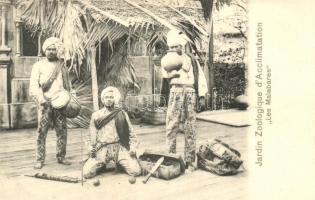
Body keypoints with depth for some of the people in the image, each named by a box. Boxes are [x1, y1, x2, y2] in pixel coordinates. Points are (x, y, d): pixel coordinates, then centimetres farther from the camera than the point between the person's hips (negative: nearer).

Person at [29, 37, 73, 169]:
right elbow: (33, 85, -3)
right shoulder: (38, 65, 5)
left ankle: (61, 157, 13)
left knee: (62, 130, 3)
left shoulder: (61, 66, 14)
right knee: (41, 131, -5)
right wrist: (41, 99, -18)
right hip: (45, 103, -3)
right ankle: (40, 159, 2)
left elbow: (67, 85, 19)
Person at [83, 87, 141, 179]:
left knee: (136, 171, -18)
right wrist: (91, 147, -2)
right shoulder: (96, 115, 12)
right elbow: (92, 135, 14)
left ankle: (120, 164, 13)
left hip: (120, 148, 0)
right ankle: (102, 165, 14)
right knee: (87, 173, -17)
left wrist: (133, 147, -3)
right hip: (101, 149, 1)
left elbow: (130, 132, 9)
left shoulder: (122, 114, 10)